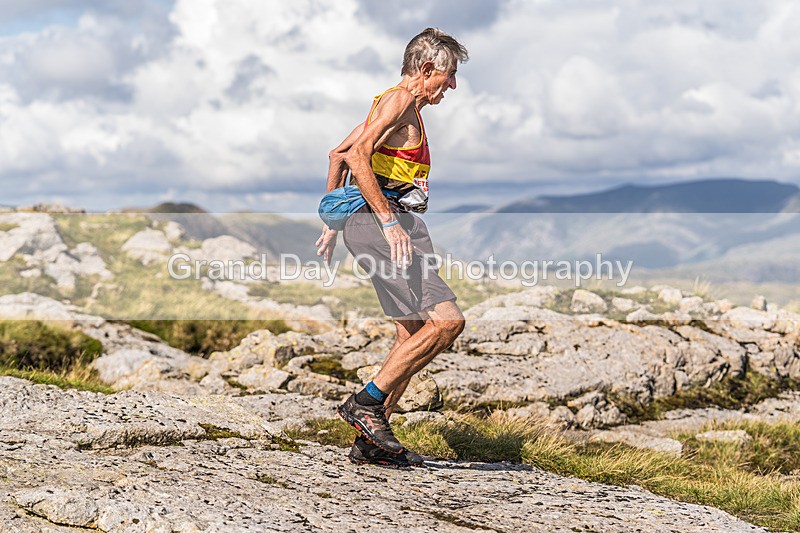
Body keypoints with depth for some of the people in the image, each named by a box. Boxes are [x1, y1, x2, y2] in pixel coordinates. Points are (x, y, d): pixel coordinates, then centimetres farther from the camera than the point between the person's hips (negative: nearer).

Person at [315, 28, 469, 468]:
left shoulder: (404, 106, 24)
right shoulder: (400, 100, -7)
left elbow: (338, 155, 30)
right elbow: (356, 155, -21)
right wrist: (389, 221, -23)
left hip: (396, 227, 11)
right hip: (379, 222, -11)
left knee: (415, 335, 8)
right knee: (447, 320, -16)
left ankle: (371, 441, 8)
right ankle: (366, 403, -12)